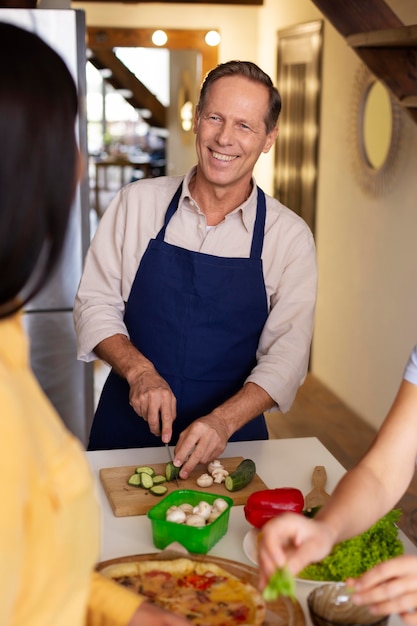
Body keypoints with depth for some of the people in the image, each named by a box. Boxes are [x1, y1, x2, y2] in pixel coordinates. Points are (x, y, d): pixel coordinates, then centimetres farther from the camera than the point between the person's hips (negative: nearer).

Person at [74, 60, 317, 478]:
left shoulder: (289, 236, -6)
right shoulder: (137, 203, -3)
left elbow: (287, 353, -10)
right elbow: (95, 303, -1)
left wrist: (224, 420, -25)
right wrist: (139, 371, -17)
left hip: (230, 437, 0)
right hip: (126, 427, 1)